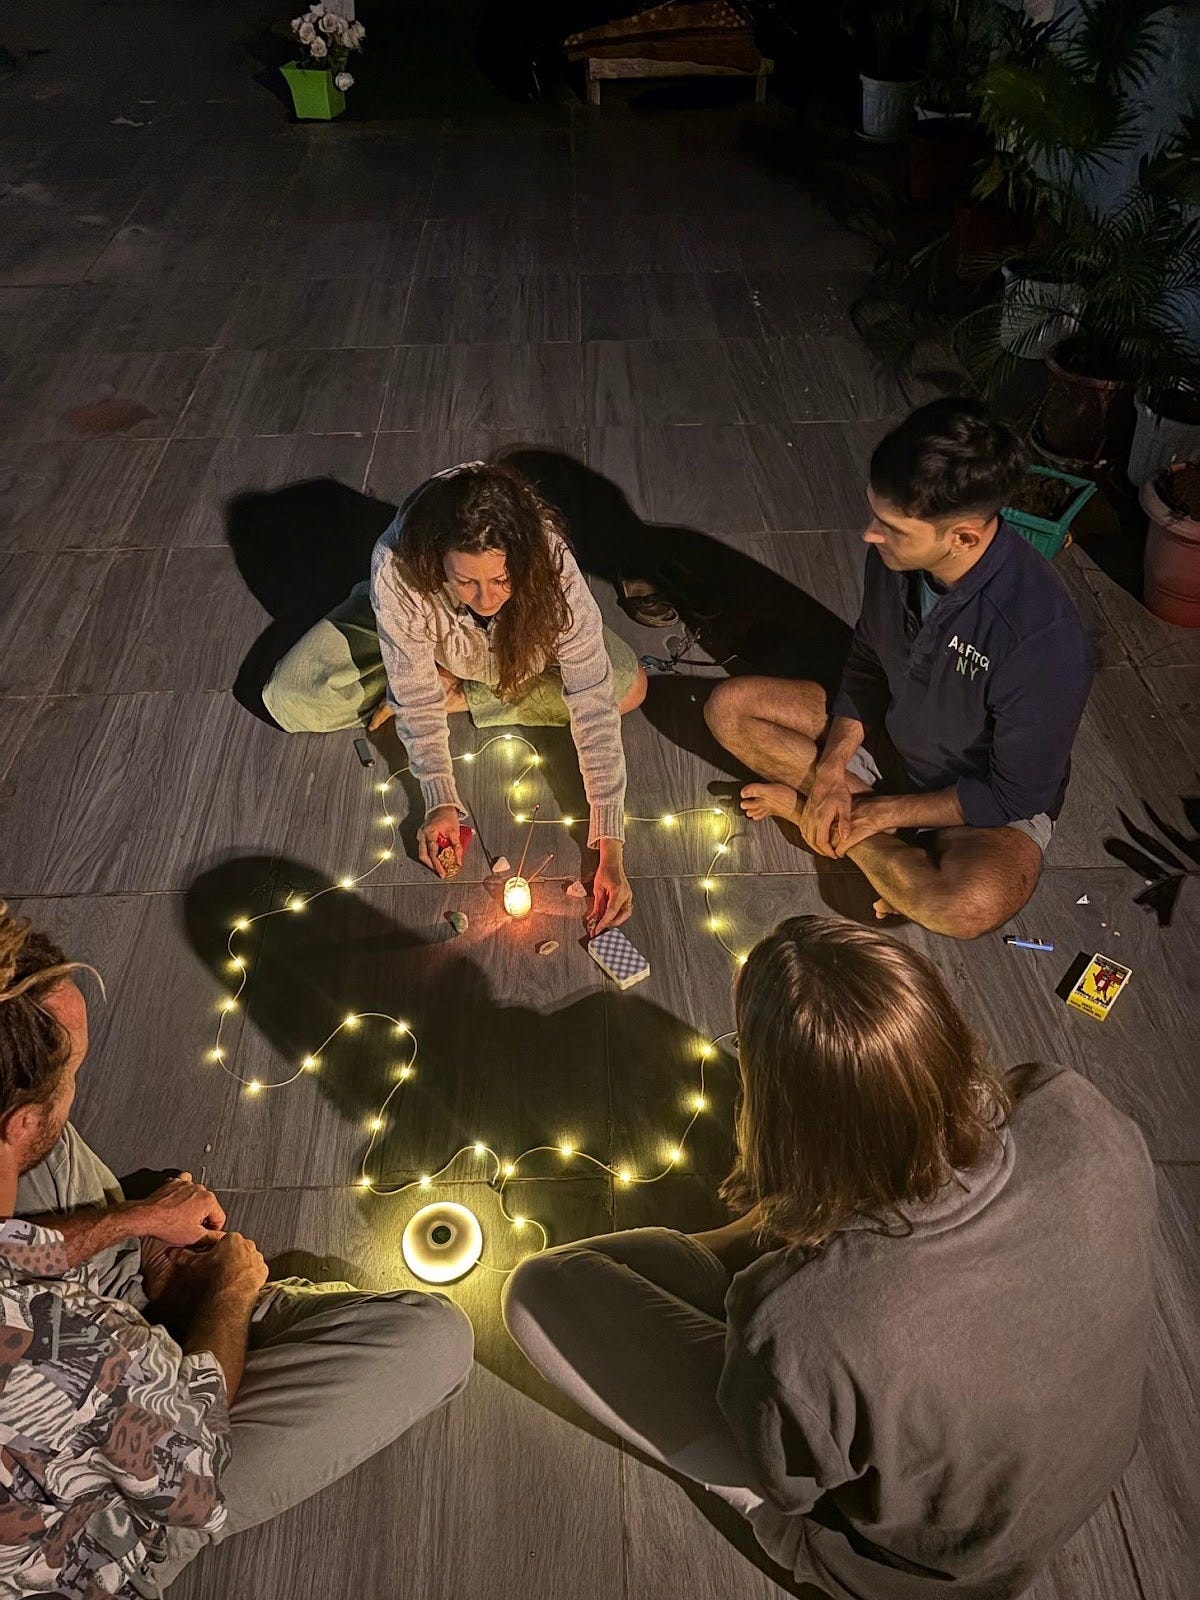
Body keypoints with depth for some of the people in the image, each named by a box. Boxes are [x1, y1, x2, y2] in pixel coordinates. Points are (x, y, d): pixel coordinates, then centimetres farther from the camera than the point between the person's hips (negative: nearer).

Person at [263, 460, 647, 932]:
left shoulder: (552, 564, -41)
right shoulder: (397, 569, -42)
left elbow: (594, 703, -38)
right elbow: (415, 695, -28)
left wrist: (610, 849, -41)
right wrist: (441, 801, -34)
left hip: (521, 643, 1)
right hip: (423, 639, 0)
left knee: (630, 685, -21)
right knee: (288, 699, -14)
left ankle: (453, 691, -9)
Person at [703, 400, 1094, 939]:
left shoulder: (1043, 635, -35)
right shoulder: (898, 552, -19)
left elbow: (1015, 794, -23)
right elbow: (866, 662, 0)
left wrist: (877, 813, -19)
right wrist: (831, 769, -12)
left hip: (991, 806, -4)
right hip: (887, 732, 5)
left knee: (972, 903, -38)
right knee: (728, 707, -6)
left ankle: (804, 806, -14)